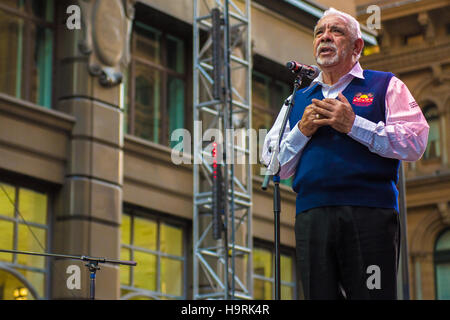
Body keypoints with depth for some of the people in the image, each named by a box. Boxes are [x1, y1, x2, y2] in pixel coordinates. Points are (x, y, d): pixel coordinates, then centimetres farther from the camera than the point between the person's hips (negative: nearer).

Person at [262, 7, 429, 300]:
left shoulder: (385, 86, 13)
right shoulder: (298, 100, 24)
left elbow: (415, 143, -2)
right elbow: (275, 165, 18)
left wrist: (353, 124, -7)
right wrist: (302, 131, 1)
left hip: (370, 214, -3)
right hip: (312, 217, 3)